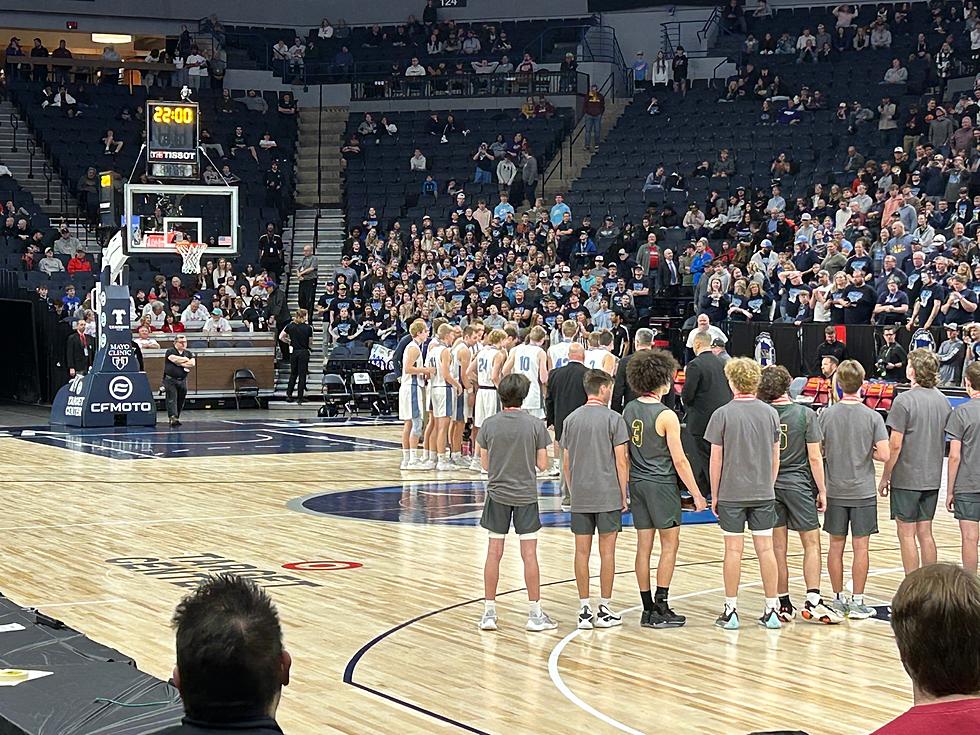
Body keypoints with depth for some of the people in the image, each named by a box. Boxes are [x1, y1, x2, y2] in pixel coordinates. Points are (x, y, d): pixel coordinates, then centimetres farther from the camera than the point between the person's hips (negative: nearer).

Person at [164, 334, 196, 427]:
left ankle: (176, 418, 16)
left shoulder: (188, 353, 12)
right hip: (170, 380, -5)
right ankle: (173, 418, -23)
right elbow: (175, 359, -20)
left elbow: (193, 363, -4)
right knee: (172, 399, -13)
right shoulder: (170, 352, -2)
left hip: (182, 380, 5)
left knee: (181, 400, 6)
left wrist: (180, 363, -11)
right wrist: (186, 360, -4)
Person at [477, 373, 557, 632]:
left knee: (494, 552, 7)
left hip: (497, 494, 1)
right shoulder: (535, 425, -8)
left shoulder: (489, 424, -4)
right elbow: (542, 464, -5)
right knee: (529, 554, 3)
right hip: (526, 495, -1)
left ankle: (489, 612, 10)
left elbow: (485, 463, 1)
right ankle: (535, 614, 7)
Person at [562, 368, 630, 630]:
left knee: (582, 551, 6)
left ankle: (584, 610, 8)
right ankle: (604, 610, 7)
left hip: (580, 497, 4)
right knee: (607, 551, 3)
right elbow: (621, 462, -7)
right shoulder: (613, 419, -6)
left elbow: (566, 462, 10)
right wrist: (623, 496, 0)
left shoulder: (571, 420, 7)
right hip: (608, 496, -4)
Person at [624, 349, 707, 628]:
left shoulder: (629, 410, 5)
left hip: (637, 483, 6)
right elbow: (679, 460, -14)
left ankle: (648, 609, 12)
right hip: (661, 484, -6)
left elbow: (625, 452, 11)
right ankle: (660, 610, 0)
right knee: (669, 544, 3)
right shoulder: (666, 416, -15)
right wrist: (696, 494, -7)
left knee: (644, 545, 8)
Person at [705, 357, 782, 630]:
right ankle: (771, 610, 9)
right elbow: (775, 457, 7)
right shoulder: (770, 413, 2)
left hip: (731, 494, -3)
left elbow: (716, 460, -6)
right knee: (765, 548, 6)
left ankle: (731, 611, 8)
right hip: (763, 494, 3)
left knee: (733, 550, 3)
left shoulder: (722, 415, -8)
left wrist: (714, 495, 3)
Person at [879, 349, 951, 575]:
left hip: (907, 479, -6)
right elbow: (945, 442, 13)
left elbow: (895, 445, -15)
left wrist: (885, 477, -6)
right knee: (925, 533, 13)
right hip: (932, 479, 6)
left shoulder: (904, 401, -15)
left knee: (907, 535, 0)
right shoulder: (942, 400, 6)